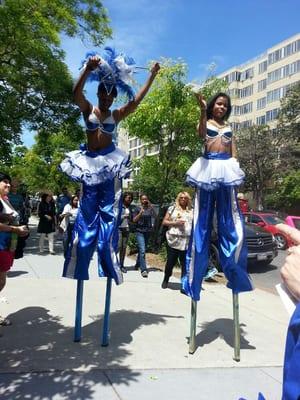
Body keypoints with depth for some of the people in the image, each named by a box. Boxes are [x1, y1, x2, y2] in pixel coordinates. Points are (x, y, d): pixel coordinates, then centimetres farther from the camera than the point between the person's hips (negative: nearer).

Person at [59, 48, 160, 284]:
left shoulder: (117, 115, 5)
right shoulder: (88, 109, 4)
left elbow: (137, 100, -3)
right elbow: (77, 93, -14)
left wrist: (152, 77, -5)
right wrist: (88, 69, -26)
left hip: (109, 163, 0)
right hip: (89, 162, 0)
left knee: (108, 218, -1)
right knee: (86, 218, 5)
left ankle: (111, 276, 8)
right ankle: (76, 274, 15)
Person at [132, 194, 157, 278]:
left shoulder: (150, 208, 7)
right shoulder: (137, 209, 1)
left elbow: (154, 217, -8)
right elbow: (134, 220, -5)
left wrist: (151, 207, -15)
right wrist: (140, 213, -18)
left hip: (147, 231, 4)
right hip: (139, 231, -4)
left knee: (142, 249, 15)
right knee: (142, 250, -14)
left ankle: (137, 264, 37)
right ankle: (143, 270, -16)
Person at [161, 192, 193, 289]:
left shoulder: (191, 211, 14)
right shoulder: (172, 208, 9)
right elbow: (164, 222, 7)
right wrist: (175, 223, -8)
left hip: (187, 242, 1)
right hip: (173, 240, -1)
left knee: (185, 264, -2)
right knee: (170, 262, 5)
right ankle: (165, 280, 27)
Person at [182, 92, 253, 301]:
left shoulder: (228, 126, 21)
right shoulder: (206, 121, 10)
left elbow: (234, 149, 16)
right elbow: (201, 134, -14)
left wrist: (235, 168, 2)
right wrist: (203, 110, -24)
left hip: (226, 168, 3)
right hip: (209, 167, -3)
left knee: (229, 218, 1)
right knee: (203, 218, -3)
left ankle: (234, 271, 10)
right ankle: (195, 273, 4)